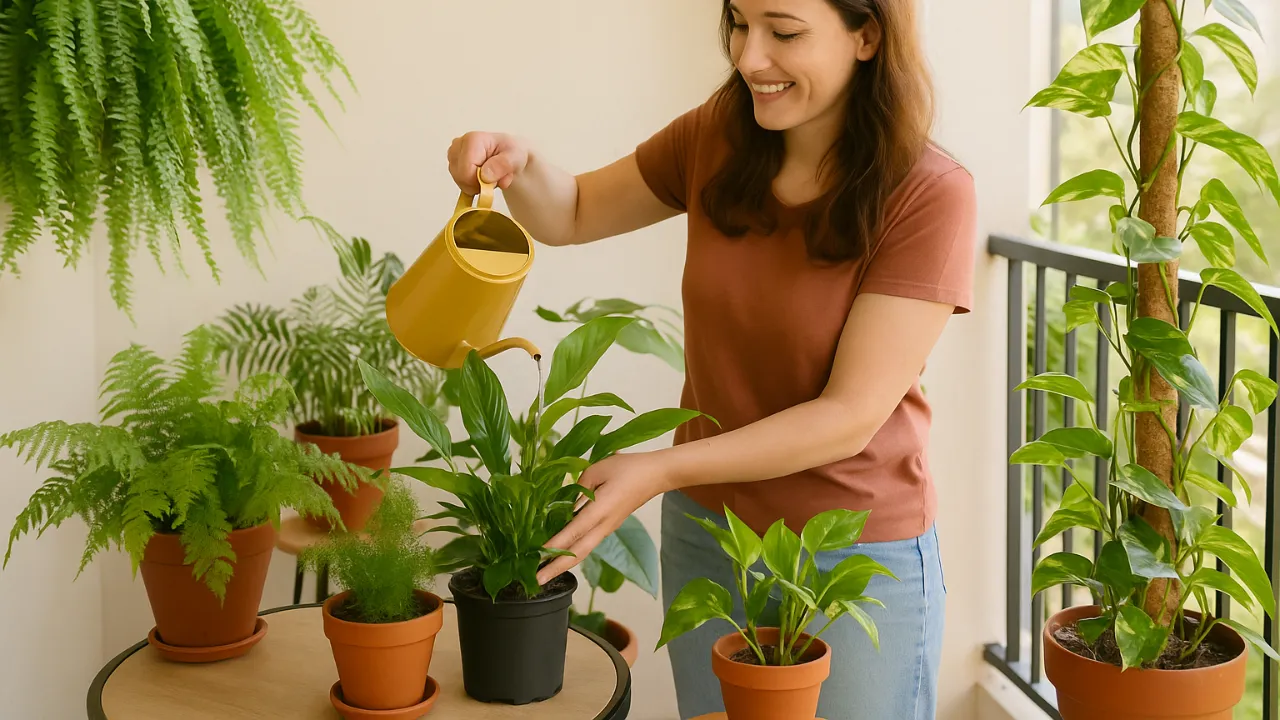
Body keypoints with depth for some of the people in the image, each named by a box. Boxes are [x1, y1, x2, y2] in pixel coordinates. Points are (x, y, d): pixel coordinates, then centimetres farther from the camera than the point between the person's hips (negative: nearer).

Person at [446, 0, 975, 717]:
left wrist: (663, 470, -29)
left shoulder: (931, 195, -19)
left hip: (860, 560, -4)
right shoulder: (716, 141, -4)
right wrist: (519, 165, -12)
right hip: (706, 530, 5)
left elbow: (851, 416, -22)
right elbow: (573, 214, 11)